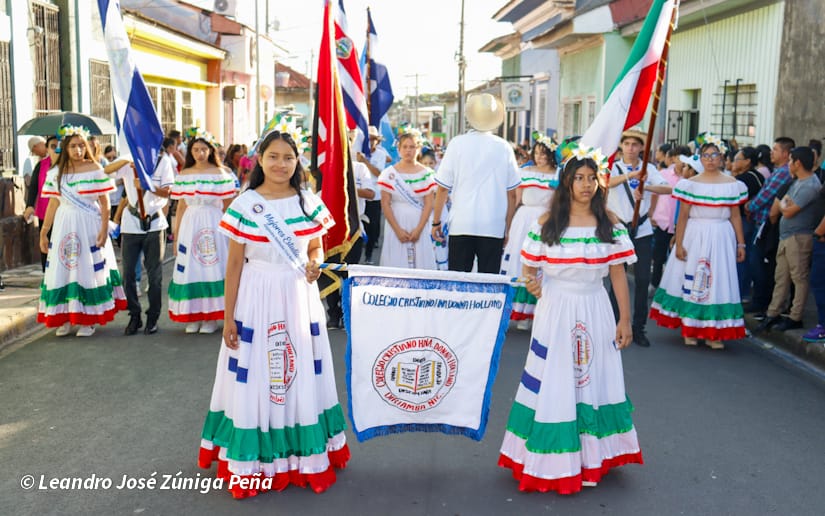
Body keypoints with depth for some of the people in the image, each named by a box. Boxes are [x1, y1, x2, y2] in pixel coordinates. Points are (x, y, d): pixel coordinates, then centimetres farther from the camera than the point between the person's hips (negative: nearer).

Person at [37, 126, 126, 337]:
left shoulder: (95, 169, -4)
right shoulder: (56, 173, 6)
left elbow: (104, 203, -4)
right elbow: (53, 204, 9)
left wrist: (104, 229, -11)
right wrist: (43, 232, 9)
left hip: (89, 225, -3)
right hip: (64, 225, 3)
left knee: (88, 269, 2)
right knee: (62, 270, 5)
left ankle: (88, 320, 11)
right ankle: (65, 318, 17)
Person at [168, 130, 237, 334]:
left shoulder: (220, 173, -1)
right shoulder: (183, 175, 9)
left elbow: (226, 207, 0)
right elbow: (181, 207, 12)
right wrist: (176, 237, 11)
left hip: (213, 225, -3)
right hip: (189, 225, 3)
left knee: (213, 268, 0)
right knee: (189, 269, 5)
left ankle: (211, 316, 10)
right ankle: (193, 316, 17)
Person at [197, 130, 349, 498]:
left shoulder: (310, 203, 3)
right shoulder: (244, 205, -4)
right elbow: (235, 263, -2)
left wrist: (315, 264, -10)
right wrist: (228, 317, -4)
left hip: (300, 299, 2)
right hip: (257, 300, -2)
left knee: (301, 377, 10)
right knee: (254, 380, 3)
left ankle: (306, 458, 24)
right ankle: (252, 464, 17)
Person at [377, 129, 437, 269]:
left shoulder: (426, 174, 4)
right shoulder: (390, 173, 2)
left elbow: (429, 204, 1)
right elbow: (385, 204, 0)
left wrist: (419, 229, -9)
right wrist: (398, 230, -8)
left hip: (419, 227, 1)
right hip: (396, 226, 0)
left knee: (420, 263, -2)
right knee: (396, 265, -2)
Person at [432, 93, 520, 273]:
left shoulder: (458, 143, -1)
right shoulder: (504, 147, 1)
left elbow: (443, 188, -1)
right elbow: (511, 194, 4)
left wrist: (436, 222, 9)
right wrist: (507, 227, 14)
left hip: (461, 225, -1)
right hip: (494, 227, 1)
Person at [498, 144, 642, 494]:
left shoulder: (609, 223, 0)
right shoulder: (546, 223, -2)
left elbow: (618, 273, 2)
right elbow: (529, 266, 6)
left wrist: (625, 319, 0)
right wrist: (532, 282, -16)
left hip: (595, 314, 1)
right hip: (555, 312, -1)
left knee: (592, 383, 9)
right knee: (552, 386, 4)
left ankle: (588, 459, 25)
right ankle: (550, 462, 18)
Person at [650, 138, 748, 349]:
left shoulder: (732, 185, 5)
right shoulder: (690, 184, 1)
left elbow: (735, 216, 8)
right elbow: (683, 216, -1)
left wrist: (741, 244, 6)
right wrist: (678, 244, -5)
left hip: (721, 238, 1)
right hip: (694, 236, -1)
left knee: (718, 281, 2)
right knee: (690, 281, 4)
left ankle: (714, 333, 10)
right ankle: (690, 329, 16)